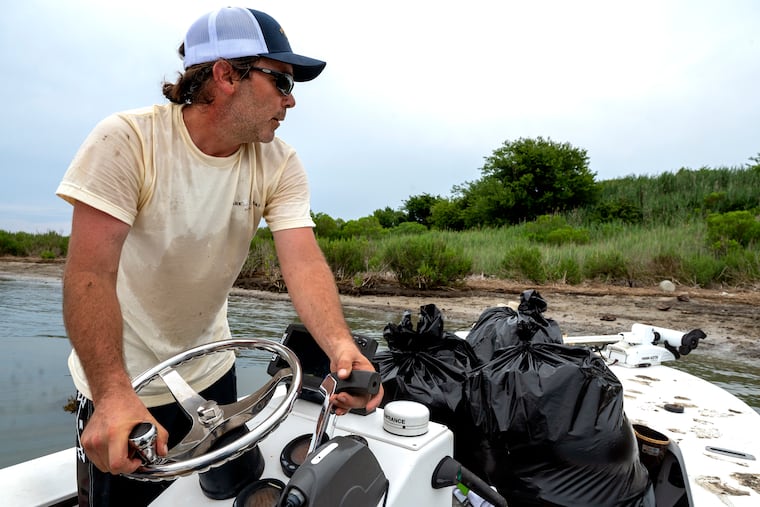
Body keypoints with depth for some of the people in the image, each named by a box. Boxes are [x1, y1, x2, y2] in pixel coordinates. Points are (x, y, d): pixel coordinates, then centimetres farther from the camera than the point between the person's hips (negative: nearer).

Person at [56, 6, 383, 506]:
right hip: (120, 379, -4)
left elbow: (304, 262, -21)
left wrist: (341, 345, -38)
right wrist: (114, 394, -37)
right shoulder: (125, 140, -22)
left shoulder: (279, 164, -11)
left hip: (212, 371, 5)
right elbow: (90, 273, -27)